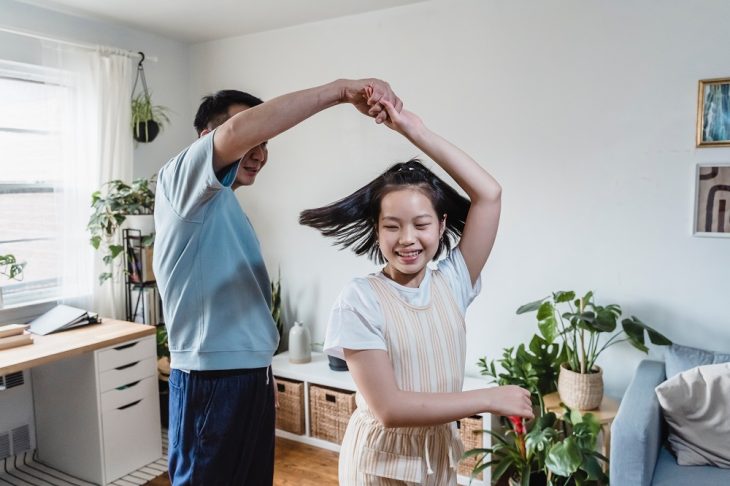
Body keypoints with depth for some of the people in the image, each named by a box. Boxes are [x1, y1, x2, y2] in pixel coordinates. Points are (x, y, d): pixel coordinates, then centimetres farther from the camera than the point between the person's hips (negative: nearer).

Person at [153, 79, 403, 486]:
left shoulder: (230, 208, 17)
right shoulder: (181, 180, -10)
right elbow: (239, 131, -32)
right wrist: (341, 90, -31)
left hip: (252, 378, 9)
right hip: (210, 383, -9)